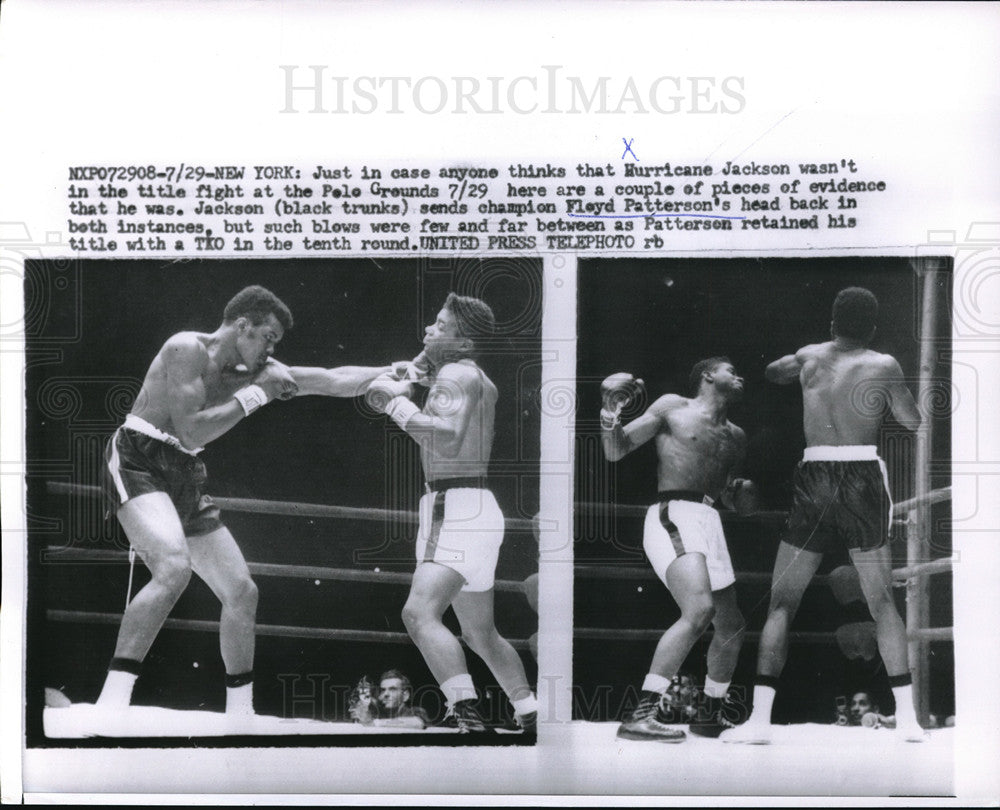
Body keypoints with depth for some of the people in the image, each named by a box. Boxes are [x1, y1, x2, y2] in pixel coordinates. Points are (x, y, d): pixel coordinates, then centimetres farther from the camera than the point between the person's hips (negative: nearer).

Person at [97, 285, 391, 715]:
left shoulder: (253, 372, 9)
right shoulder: (188, 348, -13)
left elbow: (332, 380, 9)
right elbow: (190, 432, -21)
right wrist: (254, 394, -15)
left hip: (184, 478, 8)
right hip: (137, 462, -8)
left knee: (241, 592, 5)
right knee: (174, 568, -33)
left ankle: (240, 711, 18)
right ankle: (112, 698, -29)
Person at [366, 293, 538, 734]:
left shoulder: (457, 374, -9)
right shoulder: (481, 382, 20)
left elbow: (449, 440, -26)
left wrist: (396, 401, -18)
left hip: (459, 512, -11)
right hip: (468, 511, 11)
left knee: (419, 612, -26)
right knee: (480, 635, 20)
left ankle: (467, 715, -36)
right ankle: (532, 718, 28)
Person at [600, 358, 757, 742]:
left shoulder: (736, 437, 24)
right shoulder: (673, 408, 8)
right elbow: (615, 451, 5)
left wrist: (738, 492, 9)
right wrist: (610, 411, -13)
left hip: (710, 523, 8)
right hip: (673, 517, -8)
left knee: (732, 628, 15)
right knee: (700, 611, -29)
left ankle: (713, 713, 37)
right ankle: (642, 712, -29)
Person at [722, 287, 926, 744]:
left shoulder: (809, 358, 10)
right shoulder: (883, 366, 2)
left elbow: (769, 374, 28)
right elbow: (913, 423, 10)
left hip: (814, 483, 1)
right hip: (864, 481, -1)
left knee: (781, 603, 5)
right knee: (882, 602, 10)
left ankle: (759, 719, -2)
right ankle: (907, 717, 9)